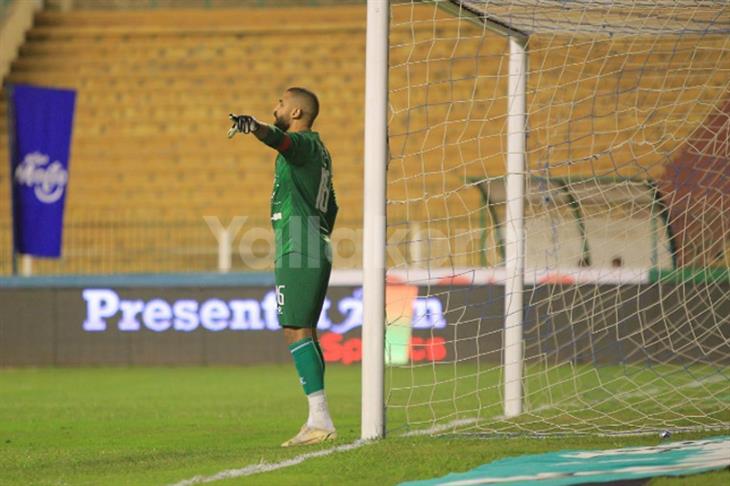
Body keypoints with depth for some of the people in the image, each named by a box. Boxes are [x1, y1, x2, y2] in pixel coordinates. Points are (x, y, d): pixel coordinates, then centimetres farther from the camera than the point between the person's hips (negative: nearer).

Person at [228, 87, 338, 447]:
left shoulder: (304, 143, -8)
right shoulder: (318, 151, 22)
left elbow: (281, 139, -33)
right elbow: (331, 208, 29)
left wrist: (255, 127, -52)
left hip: (297, 253, -10)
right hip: (317, 250, 10)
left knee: (296, 332, -14)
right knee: (305, 334, 13)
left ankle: (321, 420, -21)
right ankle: (317, 421, 13)